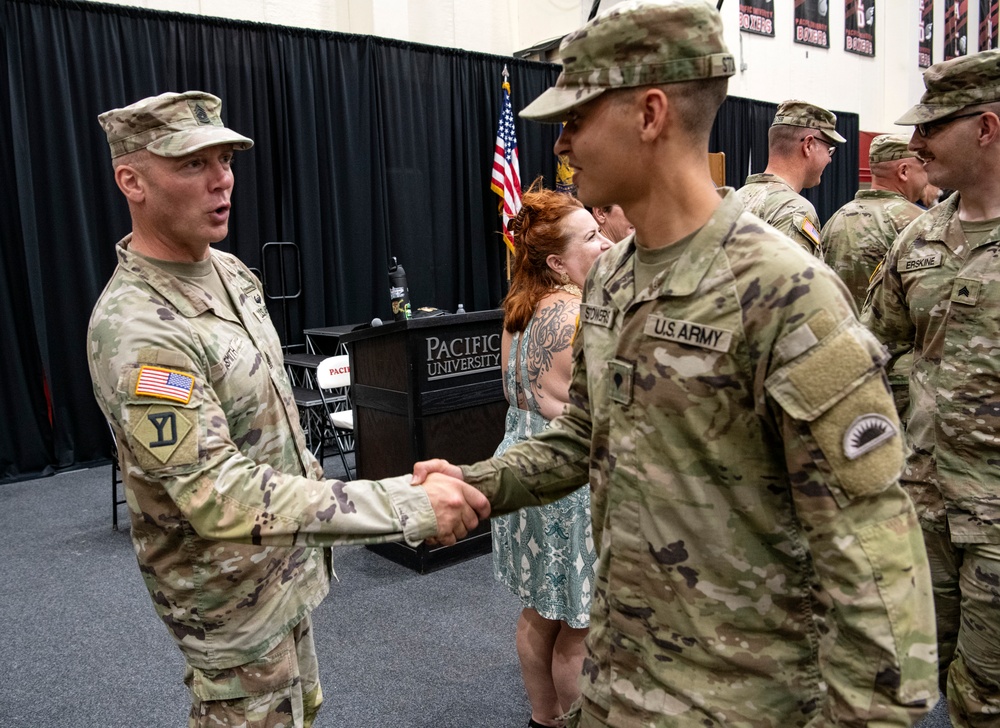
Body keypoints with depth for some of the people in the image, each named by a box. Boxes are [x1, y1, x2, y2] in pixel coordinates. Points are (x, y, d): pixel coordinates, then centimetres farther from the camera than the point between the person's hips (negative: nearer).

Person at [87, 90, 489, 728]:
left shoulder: (230, 270, 0)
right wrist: (407, 508, -40)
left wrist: (311, 476, 16)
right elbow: (220, 495, -36)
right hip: (232, 594, -8)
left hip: (287, 566, 8)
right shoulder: (136, 330, -29)